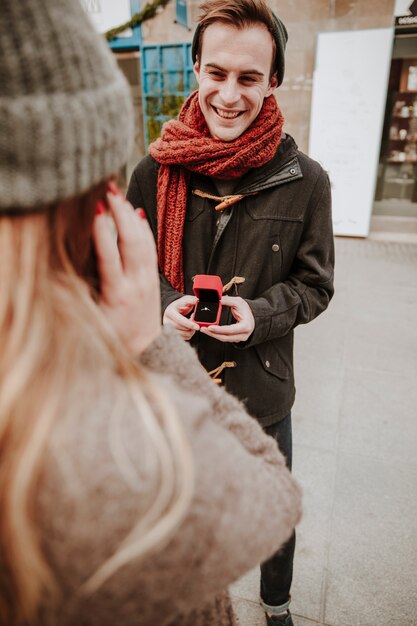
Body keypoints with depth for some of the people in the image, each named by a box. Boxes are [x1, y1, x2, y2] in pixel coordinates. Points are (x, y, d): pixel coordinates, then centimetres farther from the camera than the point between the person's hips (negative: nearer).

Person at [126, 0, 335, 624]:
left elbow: (314, 284, -4)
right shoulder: (154, 173, -8)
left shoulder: (305, 181, -13)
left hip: (263, 388, -1)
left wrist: (259, 313, -22)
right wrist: (162, 305, -18)